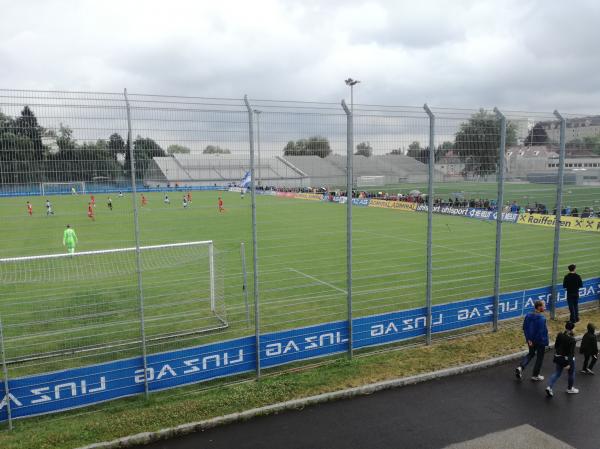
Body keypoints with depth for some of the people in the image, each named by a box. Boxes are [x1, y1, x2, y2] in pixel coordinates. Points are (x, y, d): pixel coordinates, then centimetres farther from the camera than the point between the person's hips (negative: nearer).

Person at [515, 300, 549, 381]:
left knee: (531, 354, 23)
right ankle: (535, 375, 24)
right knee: (539, 357, 13)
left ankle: (520, 367, 4)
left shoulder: (528, 315, -3)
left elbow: (525, 328, 1)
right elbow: (543, 331, -24)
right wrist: (545, 341, -13)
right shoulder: (541, 318, -24)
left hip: (531, 340, 6)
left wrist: (528, 339, 6)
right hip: (540, 341, -6)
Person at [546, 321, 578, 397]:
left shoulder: (559, 335, -8)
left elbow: (556, 346, 3)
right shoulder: (572, 340, -23)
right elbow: (571, 352, -22)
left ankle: (549, 387, -2)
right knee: (571, 373, 21)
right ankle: (570, 389, 38)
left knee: (557, 373, 13)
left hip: (559, 357, 5)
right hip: (568, 359, -4)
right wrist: (569, 363, -20)